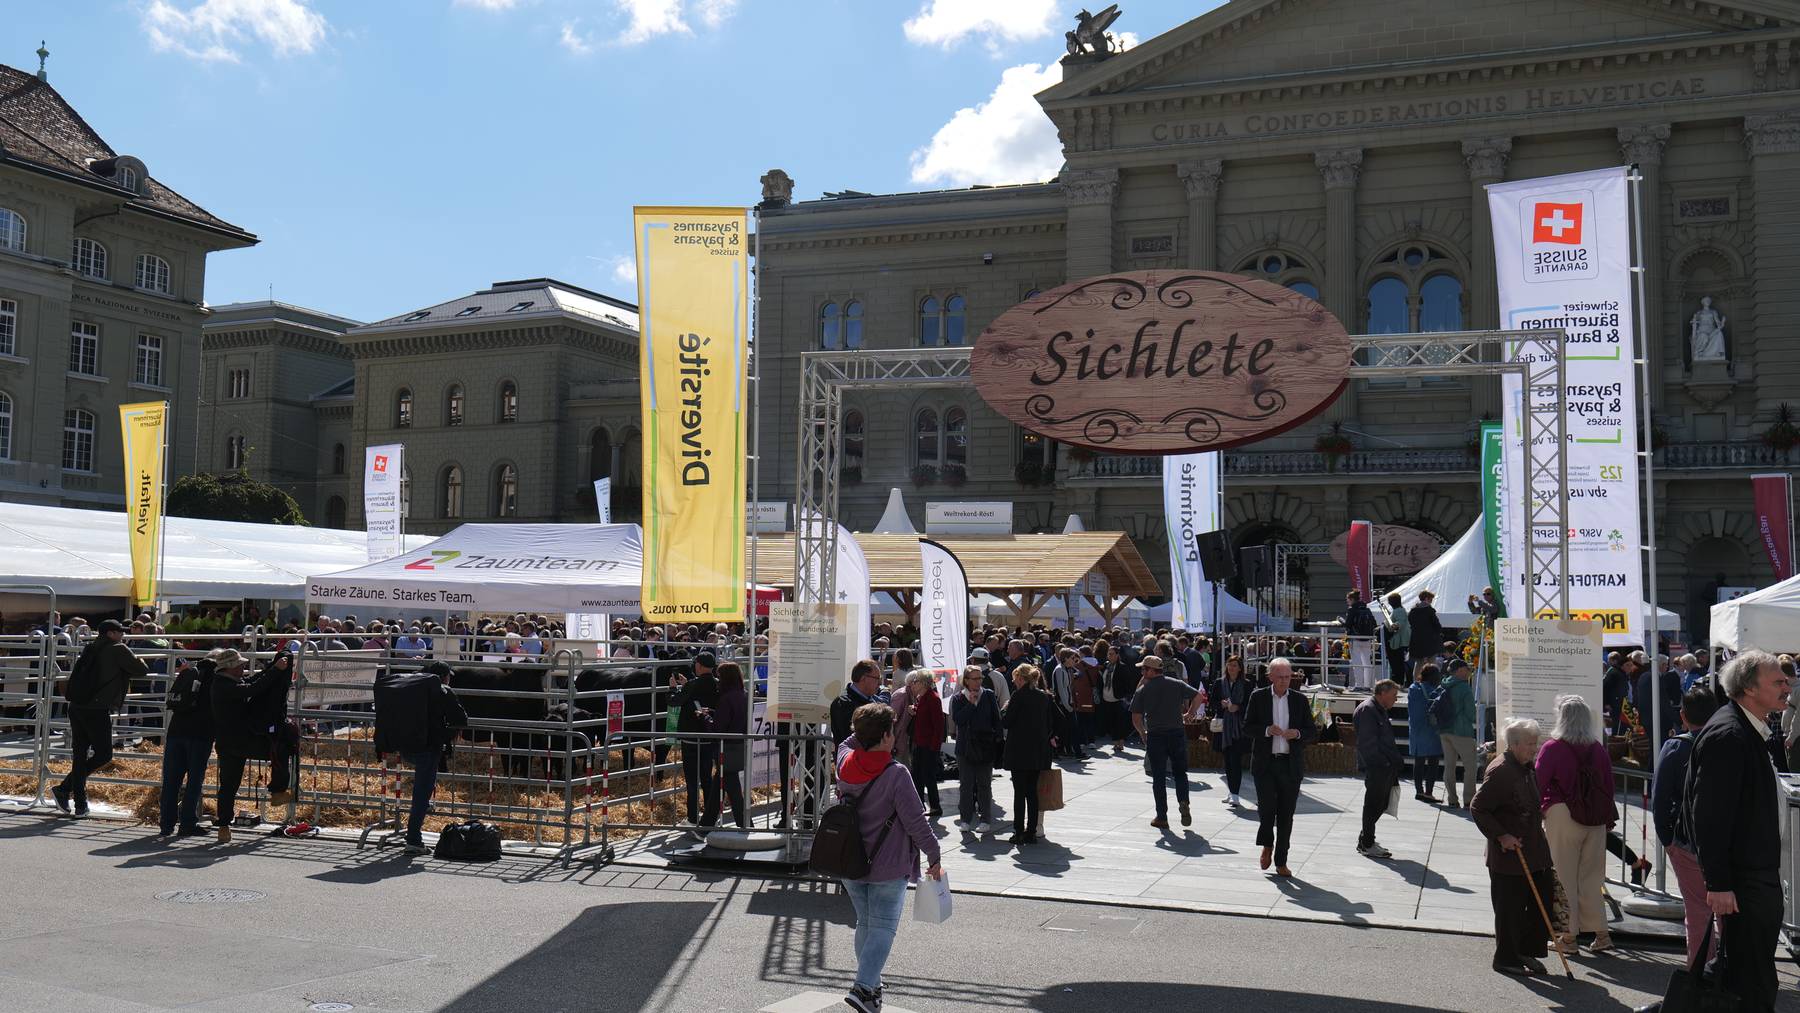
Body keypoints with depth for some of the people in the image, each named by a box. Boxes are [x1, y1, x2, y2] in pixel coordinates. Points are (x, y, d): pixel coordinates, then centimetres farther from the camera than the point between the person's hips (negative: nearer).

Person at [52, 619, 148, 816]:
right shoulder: (118, 650, -5)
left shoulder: (91, 649, 18)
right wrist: (137, 660, 19)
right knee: (103, 754, 0)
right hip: (97, 710, -8)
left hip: (76, 707, 8)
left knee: (80, 754, 11)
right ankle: (64, 789, -7)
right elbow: (142, 670, -2)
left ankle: (80, 804, 12)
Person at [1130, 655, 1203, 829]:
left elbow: (1136, 719, -4)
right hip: (1177, 733, 2)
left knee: (1159, 777, 6)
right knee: (1180, 772, 15)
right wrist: (1190, 714, 14)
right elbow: (1198, 696, 1)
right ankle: (1183, 802, -9)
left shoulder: (1143, 690, -3)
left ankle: (1162, 817, 7)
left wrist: (1143, 734, 12)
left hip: (1155, 736, -2)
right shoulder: (1177, 684, 2)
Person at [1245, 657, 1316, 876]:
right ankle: (1267, 845, 20)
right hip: (1265, 762, -1)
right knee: (1266, 807, -10)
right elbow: (1247, 726, 3)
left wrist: (1298, 733, -12)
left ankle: (1281, 862, 12)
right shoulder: (1258, 697, 4)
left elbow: (1311, 732, 9)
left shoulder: (1300, 700, 8)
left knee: (1286, 815, 3)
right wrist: (1267, 730, -15)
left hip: (1290, 765, 1)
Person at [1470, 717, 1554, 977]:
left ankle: (1528, 951, 26)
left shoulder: (1528, 768, 10)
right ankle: (1506, 958, 15)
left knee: (1542, 902, 12)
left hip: (1534, 851, 9)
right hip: (1508, 855, -9)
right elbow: (1477, 808, -19)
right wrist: (1501, 835, -19)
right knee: (1509, 909, 1)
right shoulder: (1500, 771, -19)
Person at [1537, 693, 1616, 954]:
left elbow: (1538, 784, -9)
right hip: (1595, 820, 4)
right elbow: (1609, 785, 10)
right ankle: (1601, 933, 12)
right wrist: (1606, 818, 19)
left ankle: (1569, 935, 9)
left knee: (1565, 876, 5)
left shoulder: (1552, 748, -10)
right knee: (1591, 876, 14)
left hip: (1562, 817, -4)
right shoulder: (1598, 749, 4)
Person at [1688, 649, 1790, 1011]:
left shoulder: (1750, 731, 12)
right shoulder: (1727, 735, -20)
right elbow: (1710, 817, -23)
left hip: (1758, 876, 10)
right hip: (1741, 883, -10)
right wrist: (1718, 884, -23)